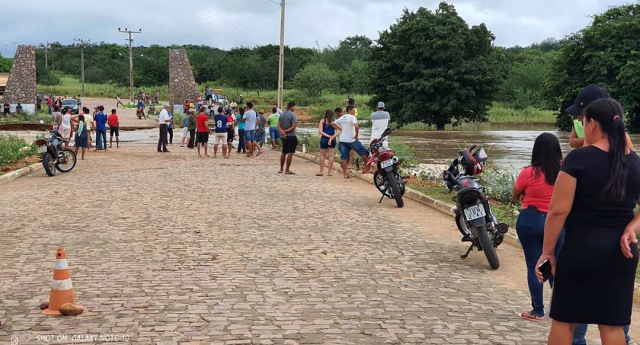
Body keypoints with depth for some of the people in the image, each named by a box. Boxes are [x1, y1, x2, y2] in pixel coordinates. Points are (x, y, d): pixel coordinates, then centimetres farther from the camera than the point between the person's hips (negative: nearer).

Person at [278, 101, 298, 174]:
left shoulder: (282, 114, 9)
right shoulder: (293, 115, -11)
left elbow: (278, 126, 4)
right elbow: (294, 127, -18)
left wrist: (282, 131, -10)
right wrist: (286, 131, -11)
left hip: (284, 137, 7)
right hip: (292, 136, -7)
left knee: (284, 153, 16)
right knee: (290, 153, -4)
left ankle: (281, 169, 22)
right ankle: (287, 170, -5)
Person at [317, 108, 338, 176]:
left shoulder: (322, 121, -1)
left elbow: (320, 131, -8)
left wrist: (328, 136, -8)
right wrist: (331, 138, -11)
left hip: (324, 138, -2)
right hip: (333, 139, 2)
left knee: (322, 155, 9)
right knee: (331, 155, 8)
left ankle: (321, 171, 8)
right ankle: (330, 171, 9)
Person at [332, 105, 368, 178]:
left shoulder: (342, 118, 12)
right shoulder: (352, 117, -11)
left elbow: (333, 124, 20)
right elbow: (356, 126, -27)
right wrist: (356, 135, -14)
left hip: (343, 140, 7)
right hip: (351, 140, -7)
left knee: (344, 158, 7)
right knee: (364, 153, 5)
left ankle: (345, 174, 8)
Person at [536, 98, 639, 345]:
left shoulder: (579, 158, -12)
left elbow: (558, 210, -14)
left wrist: (547, 251, -7)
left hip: (581, 248, -4)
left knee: (565, 319, 8)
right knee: (612, 324, 10)